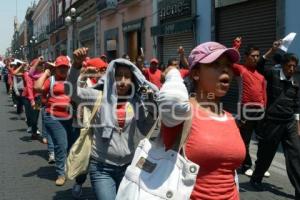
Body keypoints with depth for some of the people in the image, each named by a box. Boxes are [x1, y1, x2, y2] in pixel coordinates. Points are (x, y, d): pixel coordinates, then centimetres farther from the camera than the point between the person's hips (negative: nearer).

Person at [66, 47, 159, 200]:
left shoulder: (139, 101, 2)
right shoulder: (99, 97, -2)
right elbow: (71, 90, -10)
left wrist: (153, 95, -18)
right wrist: (77, 65, -24)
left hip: (129, 166, 3)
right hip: (101, 167, -2)